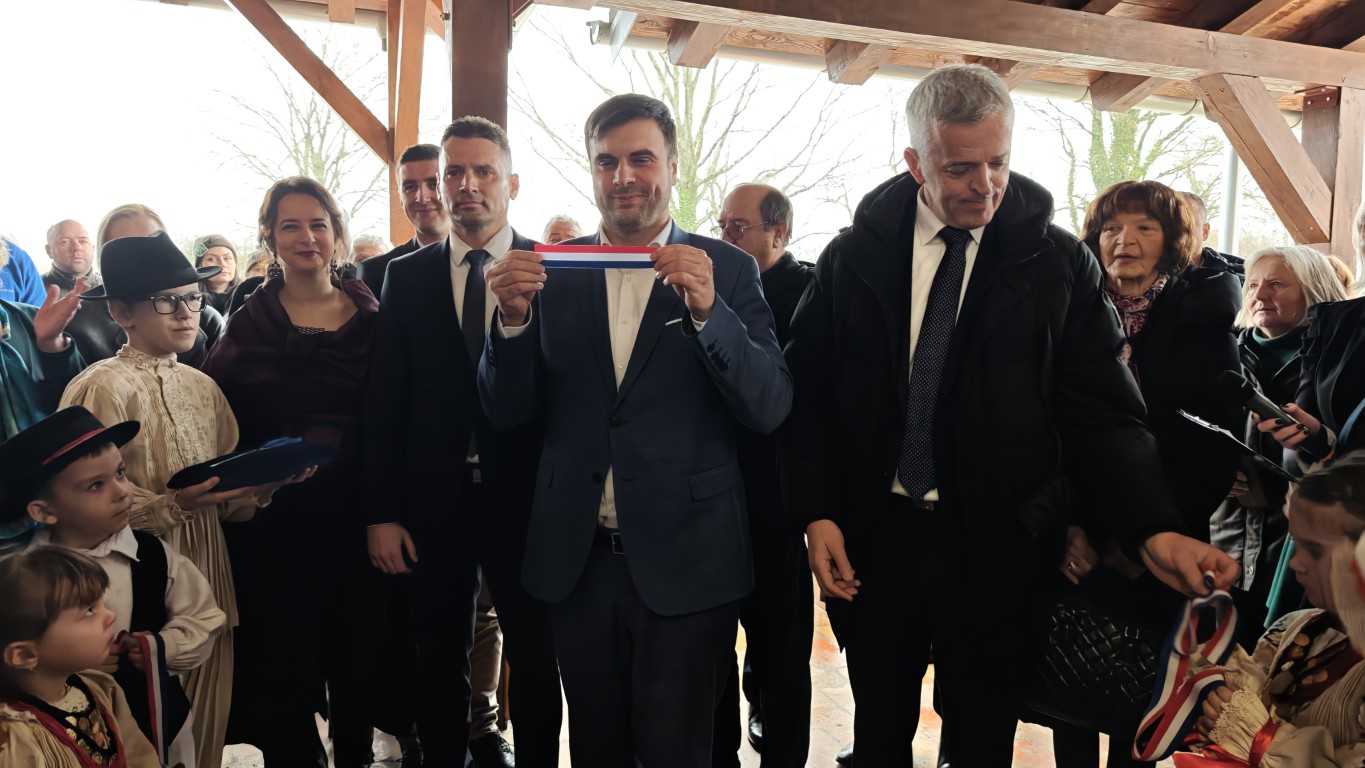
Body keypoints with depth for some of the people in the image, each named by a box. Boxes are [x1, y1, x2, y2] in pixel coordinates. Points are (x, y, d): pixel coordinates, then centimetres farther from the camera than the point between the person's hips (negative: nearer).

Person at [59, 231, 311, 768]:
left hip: (208, 579, 6)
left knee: (208, 724, 13)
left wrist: (260, 486, -10)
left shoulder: (202, 387, 9)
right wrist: (170, 507, -23)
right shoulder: (100, 388, -10)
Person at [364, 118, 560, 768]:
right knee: (439, 666, 16)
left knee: (535, 664, 12)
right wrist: (381, 513, -2)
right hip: (431, 505, 2)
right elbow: (383, 402, 1)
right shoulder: (404, 277, 4)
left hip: (526, 501, -2)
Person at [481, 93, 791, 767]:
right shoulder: (552, 270, 3)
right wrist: (513, 318, -16)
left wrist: (707, 311, -26)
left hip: (685, 560, -2)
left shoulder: (726, 269, -3)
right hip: (576, 559, 3)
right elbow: (506, 412, 2)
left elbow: (770, 409, -11)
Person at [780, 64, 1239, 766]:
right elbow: (808, 395, 2)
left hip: (998, 548, -1)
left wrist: (1154, 528, -18)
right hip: (870, 541, 1)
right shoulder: (853, 258, -1)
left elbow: (1102, 411, -5)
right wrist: (816, 512, -6)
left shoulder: (1059, 264, -4)